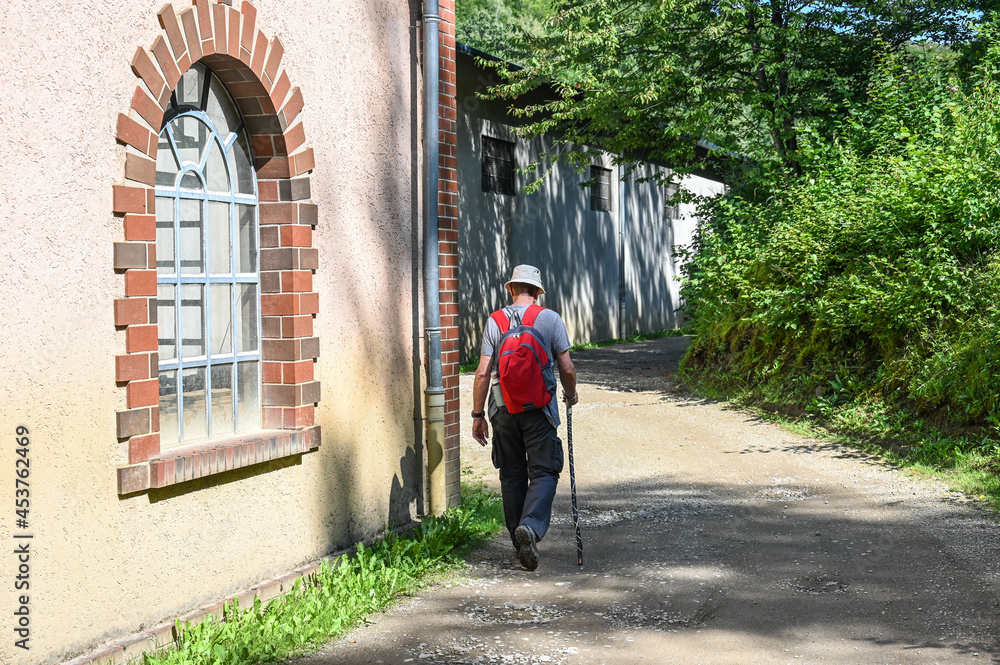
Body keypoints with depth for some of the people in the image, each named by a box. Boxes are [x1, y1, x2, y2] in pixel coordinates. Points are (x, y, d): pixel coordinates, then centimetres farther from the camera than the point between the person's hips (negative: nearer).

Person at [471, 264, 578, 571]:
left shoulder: (494, 321, 2)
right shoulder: (550, 319, -1)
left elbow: (483, 372, -1)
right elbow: (567, 368, -2)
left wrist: (478, 414, 6)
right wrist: (571, 394, 18)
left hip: (503, 408, 2)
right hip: (540, 408, -2)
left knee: (512, 475, 12)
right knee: (544, 472, 1)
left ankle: (520, 543, 16)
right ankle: (531, 525, -24)